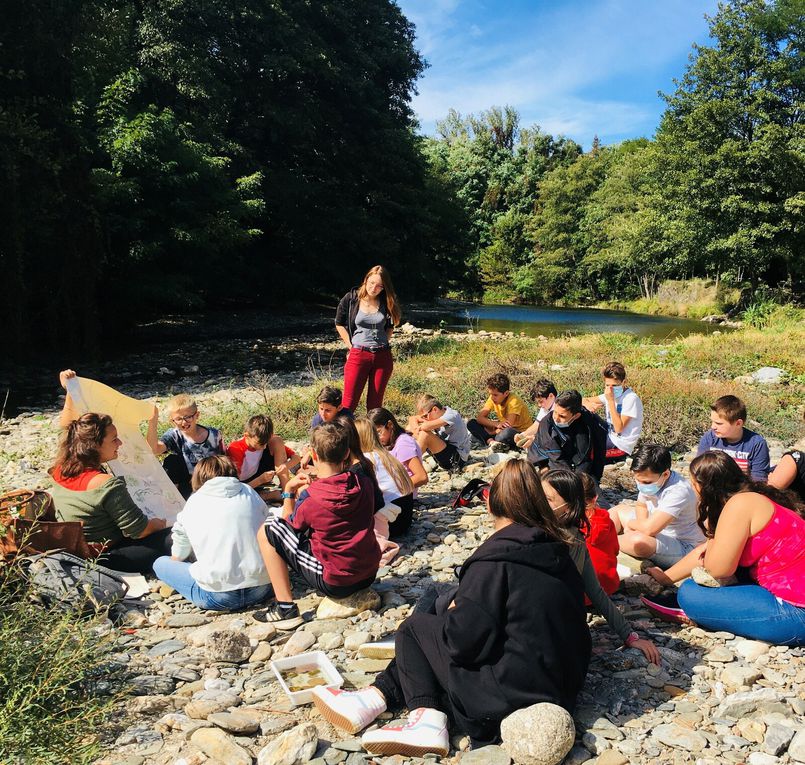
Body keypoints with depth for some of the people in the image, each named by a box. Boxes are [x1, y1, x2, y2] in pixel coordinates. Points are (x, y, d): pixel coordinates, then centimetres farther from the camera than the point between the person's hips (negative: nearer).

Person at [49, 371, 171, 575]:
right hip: (107, 557, -9)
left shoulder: (60, 470, -5)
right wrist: (159, 524, 0)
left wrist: (69, 392, 18)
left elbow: (68, 427, 16)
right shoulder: (108, 485, -28)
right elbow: (139, 530, -21)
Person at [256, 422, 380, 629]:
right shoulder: (364, 483, -7)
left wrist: (288, 491, 11)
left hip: (335, 583, -6)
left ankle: (285, 609, -1)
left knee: (267, 531, -1)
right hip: (370, 575, 6)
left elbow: (290, 524, 2)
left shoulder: (310, 498, -20)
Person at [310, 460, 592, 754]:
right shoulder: (557, 550, 4)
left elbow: (464, 639, -21)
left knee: (415, 626, 7)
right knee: (437, 619, 16)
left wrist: (452, 614, 1)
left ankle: (428, 719, -2)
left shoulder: (493, 560, -19)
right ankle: (376, 696, 10)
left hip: (514, 694, -8)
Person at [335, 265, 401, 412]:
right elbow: (339, 323, 7)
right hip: (358, 355, -2)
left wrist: (383, 343, 6)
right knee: (349, 403, -6)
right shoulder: (351, 299, -3)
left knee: (375, 403, 8)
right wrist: (351, 346, 0)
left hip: (383, 356, 3)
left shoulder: (387, 302, 4)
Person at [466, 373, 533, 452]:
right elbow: (479, 418, -10)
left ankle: (491, 442, -15)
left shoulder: (514, 401, -24)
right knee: (471, 424, -9)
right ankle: (492, 442, -29)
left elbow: (508, 426, -28)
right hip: (502, 431, 7)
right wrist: (497, 424, -27)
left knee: (507, 432, -43)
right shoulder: (493, 398, -6)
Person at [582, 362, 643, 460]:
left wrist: (611, 400, -26)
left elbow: (619, 428, -23)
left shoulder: (631, 398, -19)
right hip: (609, 438, 8)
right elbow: (584, 400, 7)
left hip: (622, 447, -8)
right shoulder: (610, 394, 4)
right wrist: (588, 404, -19)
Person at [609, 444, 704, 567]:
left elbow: (649, 528, -39)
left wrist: (630, 523, -17)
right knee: (618, 510, 14)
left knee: (638, 541, -36)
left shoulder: (678, 491, -33)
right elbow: (641, 506, 11)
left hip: (683, 547, -9)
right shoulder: (649, 480, -9)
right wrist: (640, 526, -10)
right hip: (658, 533, 9)